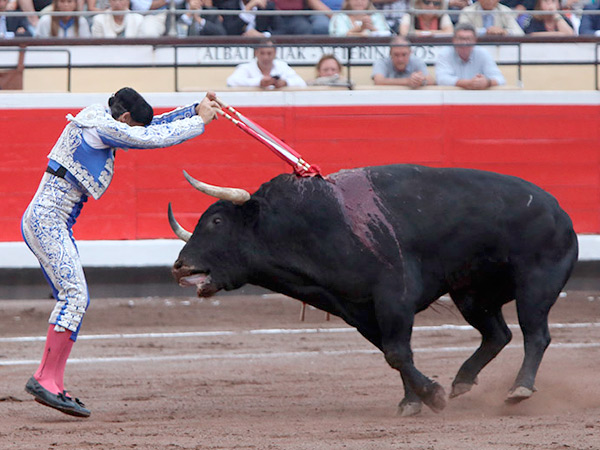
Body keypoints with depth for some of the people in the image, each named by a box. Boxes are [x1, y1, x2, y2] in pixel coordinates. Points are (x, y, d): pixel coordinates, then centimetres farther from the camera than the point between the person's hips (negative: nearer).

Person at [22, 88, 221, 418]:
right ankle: (46, 380, -19)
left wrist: (196, 110, 22)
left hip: (52, 224, 11)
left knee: (75, 299, 9)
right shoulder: (99, 126, -12)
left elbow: (153, 127, 26)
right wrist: (200, 121, 0)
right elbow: (153, 138, -11)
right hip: (47, 219, -11)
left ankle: (48, 381, 7)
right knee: (74, 293, -17)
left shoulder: (102, 124, 18)